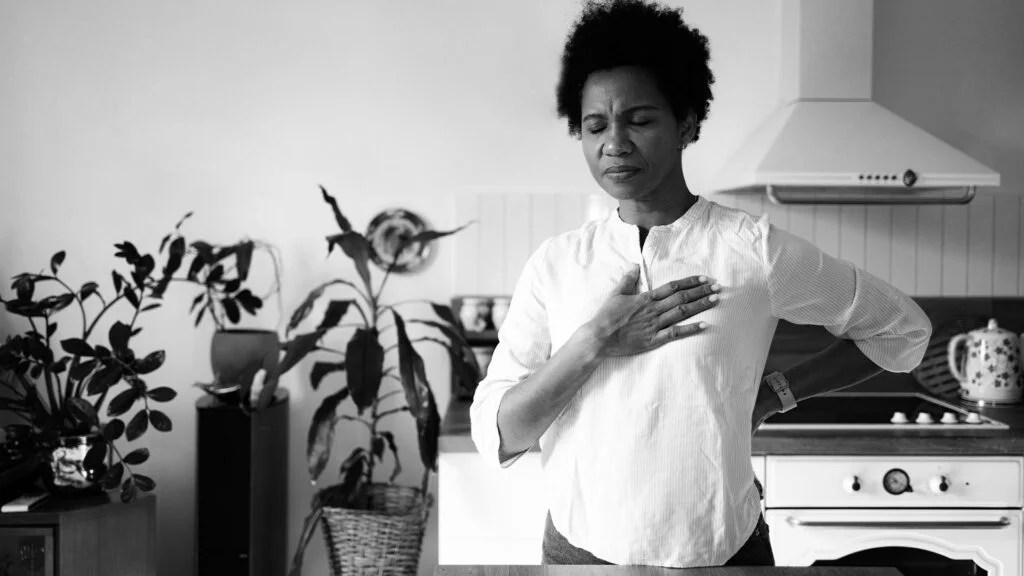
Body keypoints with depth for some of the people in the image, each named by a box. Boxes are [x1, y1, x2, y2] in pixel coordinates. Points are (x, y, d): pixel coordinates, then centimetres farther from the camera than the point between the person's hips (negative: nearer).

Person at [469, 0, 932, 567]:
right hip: (579, 550, 2)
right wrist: (594, 344, -18)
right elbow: (495, 436, -7)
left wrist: (773, 393, -3)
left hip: (720, 552, -1)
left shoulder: (751, 248, -8)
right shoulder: (555, 263, -3)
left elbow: (903, 328, 3)